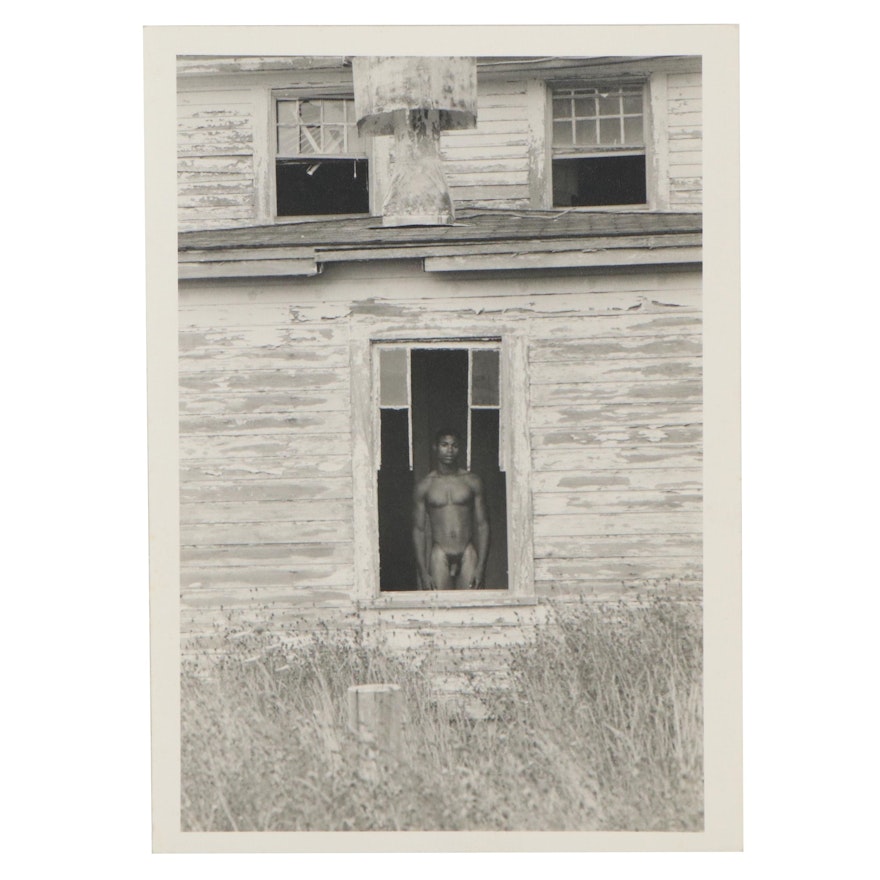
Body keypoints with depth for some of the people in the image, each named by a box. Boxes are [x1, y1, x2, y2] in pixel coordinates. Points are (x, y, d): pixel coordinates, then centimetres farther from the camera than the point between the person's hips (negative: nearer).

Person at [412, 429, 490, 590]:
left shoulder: (472, 482, 8)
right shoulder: (425, 486, 7)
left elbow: (482, 525, 6)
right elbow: (418, 530, 6)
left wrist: (481, 566, -4)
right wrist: (423, 572, -2)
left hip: (468, 554, 0)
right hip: (439, 555, 0)